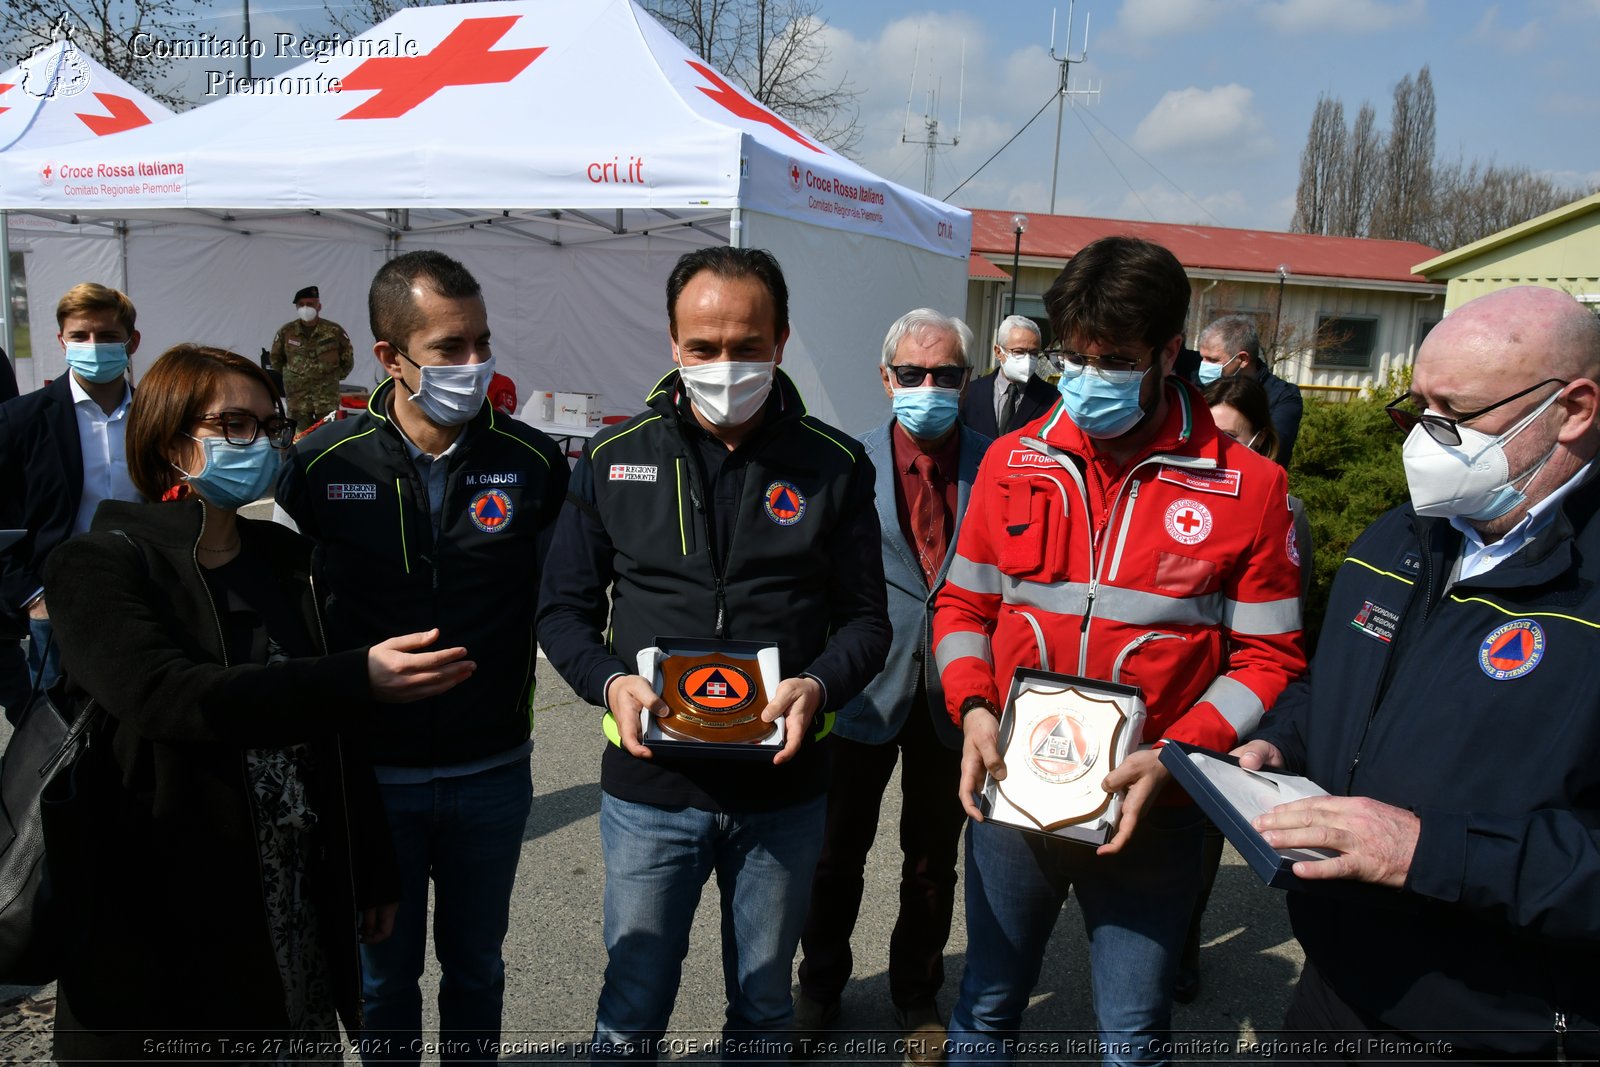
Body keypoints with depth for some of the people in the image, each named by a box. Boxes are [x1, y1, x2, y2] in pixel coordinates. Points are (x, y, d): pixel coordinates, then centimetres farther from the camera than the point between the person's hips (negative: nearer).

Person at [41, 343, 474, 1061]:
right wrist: (361, 677, -37)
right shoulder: (99, 565, -8)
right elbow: (166, 695, -27)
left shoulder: (288, 559, 8)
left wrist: (374, 873, 12)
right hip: (159, 915, -4)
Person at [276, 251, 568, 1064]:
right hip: (371, 771, 0)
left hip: (493, 773, 1)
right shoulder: (320, 465, -10)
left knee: (475, 966, 20)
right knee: (384, 974, 18)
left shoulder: (533, 463, -8)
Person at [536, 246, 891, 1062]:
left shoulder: (834, 466, -3)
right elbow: (565, 609, 3)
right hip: (650, 788, 0)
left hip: (784, 790, 1)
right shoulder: (615, 459, -1)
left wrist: (816, 686, -19)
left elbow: (866, 621, 1)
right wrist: (610, 683, -16)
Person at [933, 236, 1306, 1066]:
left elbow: (1268, 657, -3)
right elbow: (963, 606, 8)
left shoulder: (1247, 486, -6)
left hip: (1147, 809, -1)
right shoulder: (1014, 462, 1)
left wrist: (1175, 756, -17)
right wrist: (974, 709, -8)